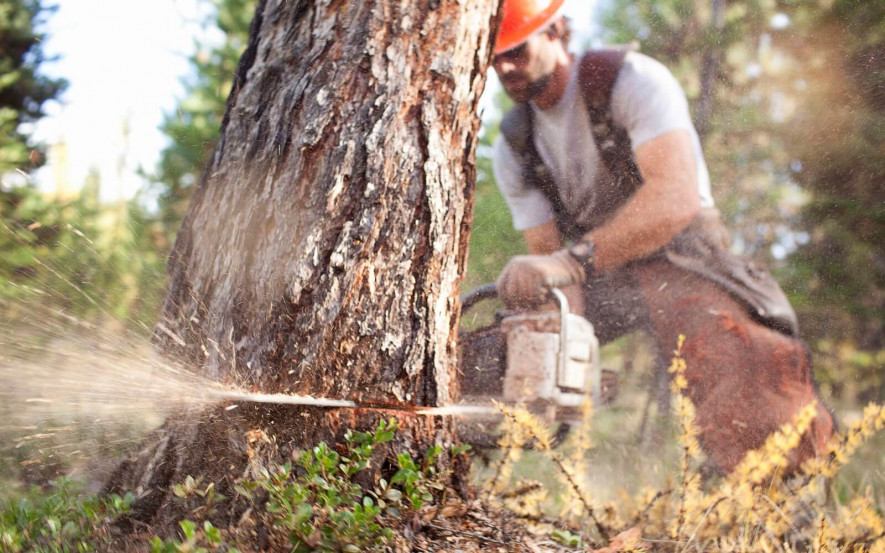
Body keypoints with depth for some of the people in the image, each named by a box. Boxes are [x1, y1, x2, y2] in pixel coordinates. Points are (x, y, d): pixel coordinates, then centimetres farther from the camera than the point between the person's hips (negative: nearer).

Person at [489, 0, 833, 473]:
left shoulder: (633, 79, -13)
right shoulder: (513, 148, 5)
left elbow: (676, 197, -29)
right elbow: (547, 255, -1)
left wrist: (574, 258, -41)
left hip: (678, 260, -6)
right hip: (598, 280, 6)